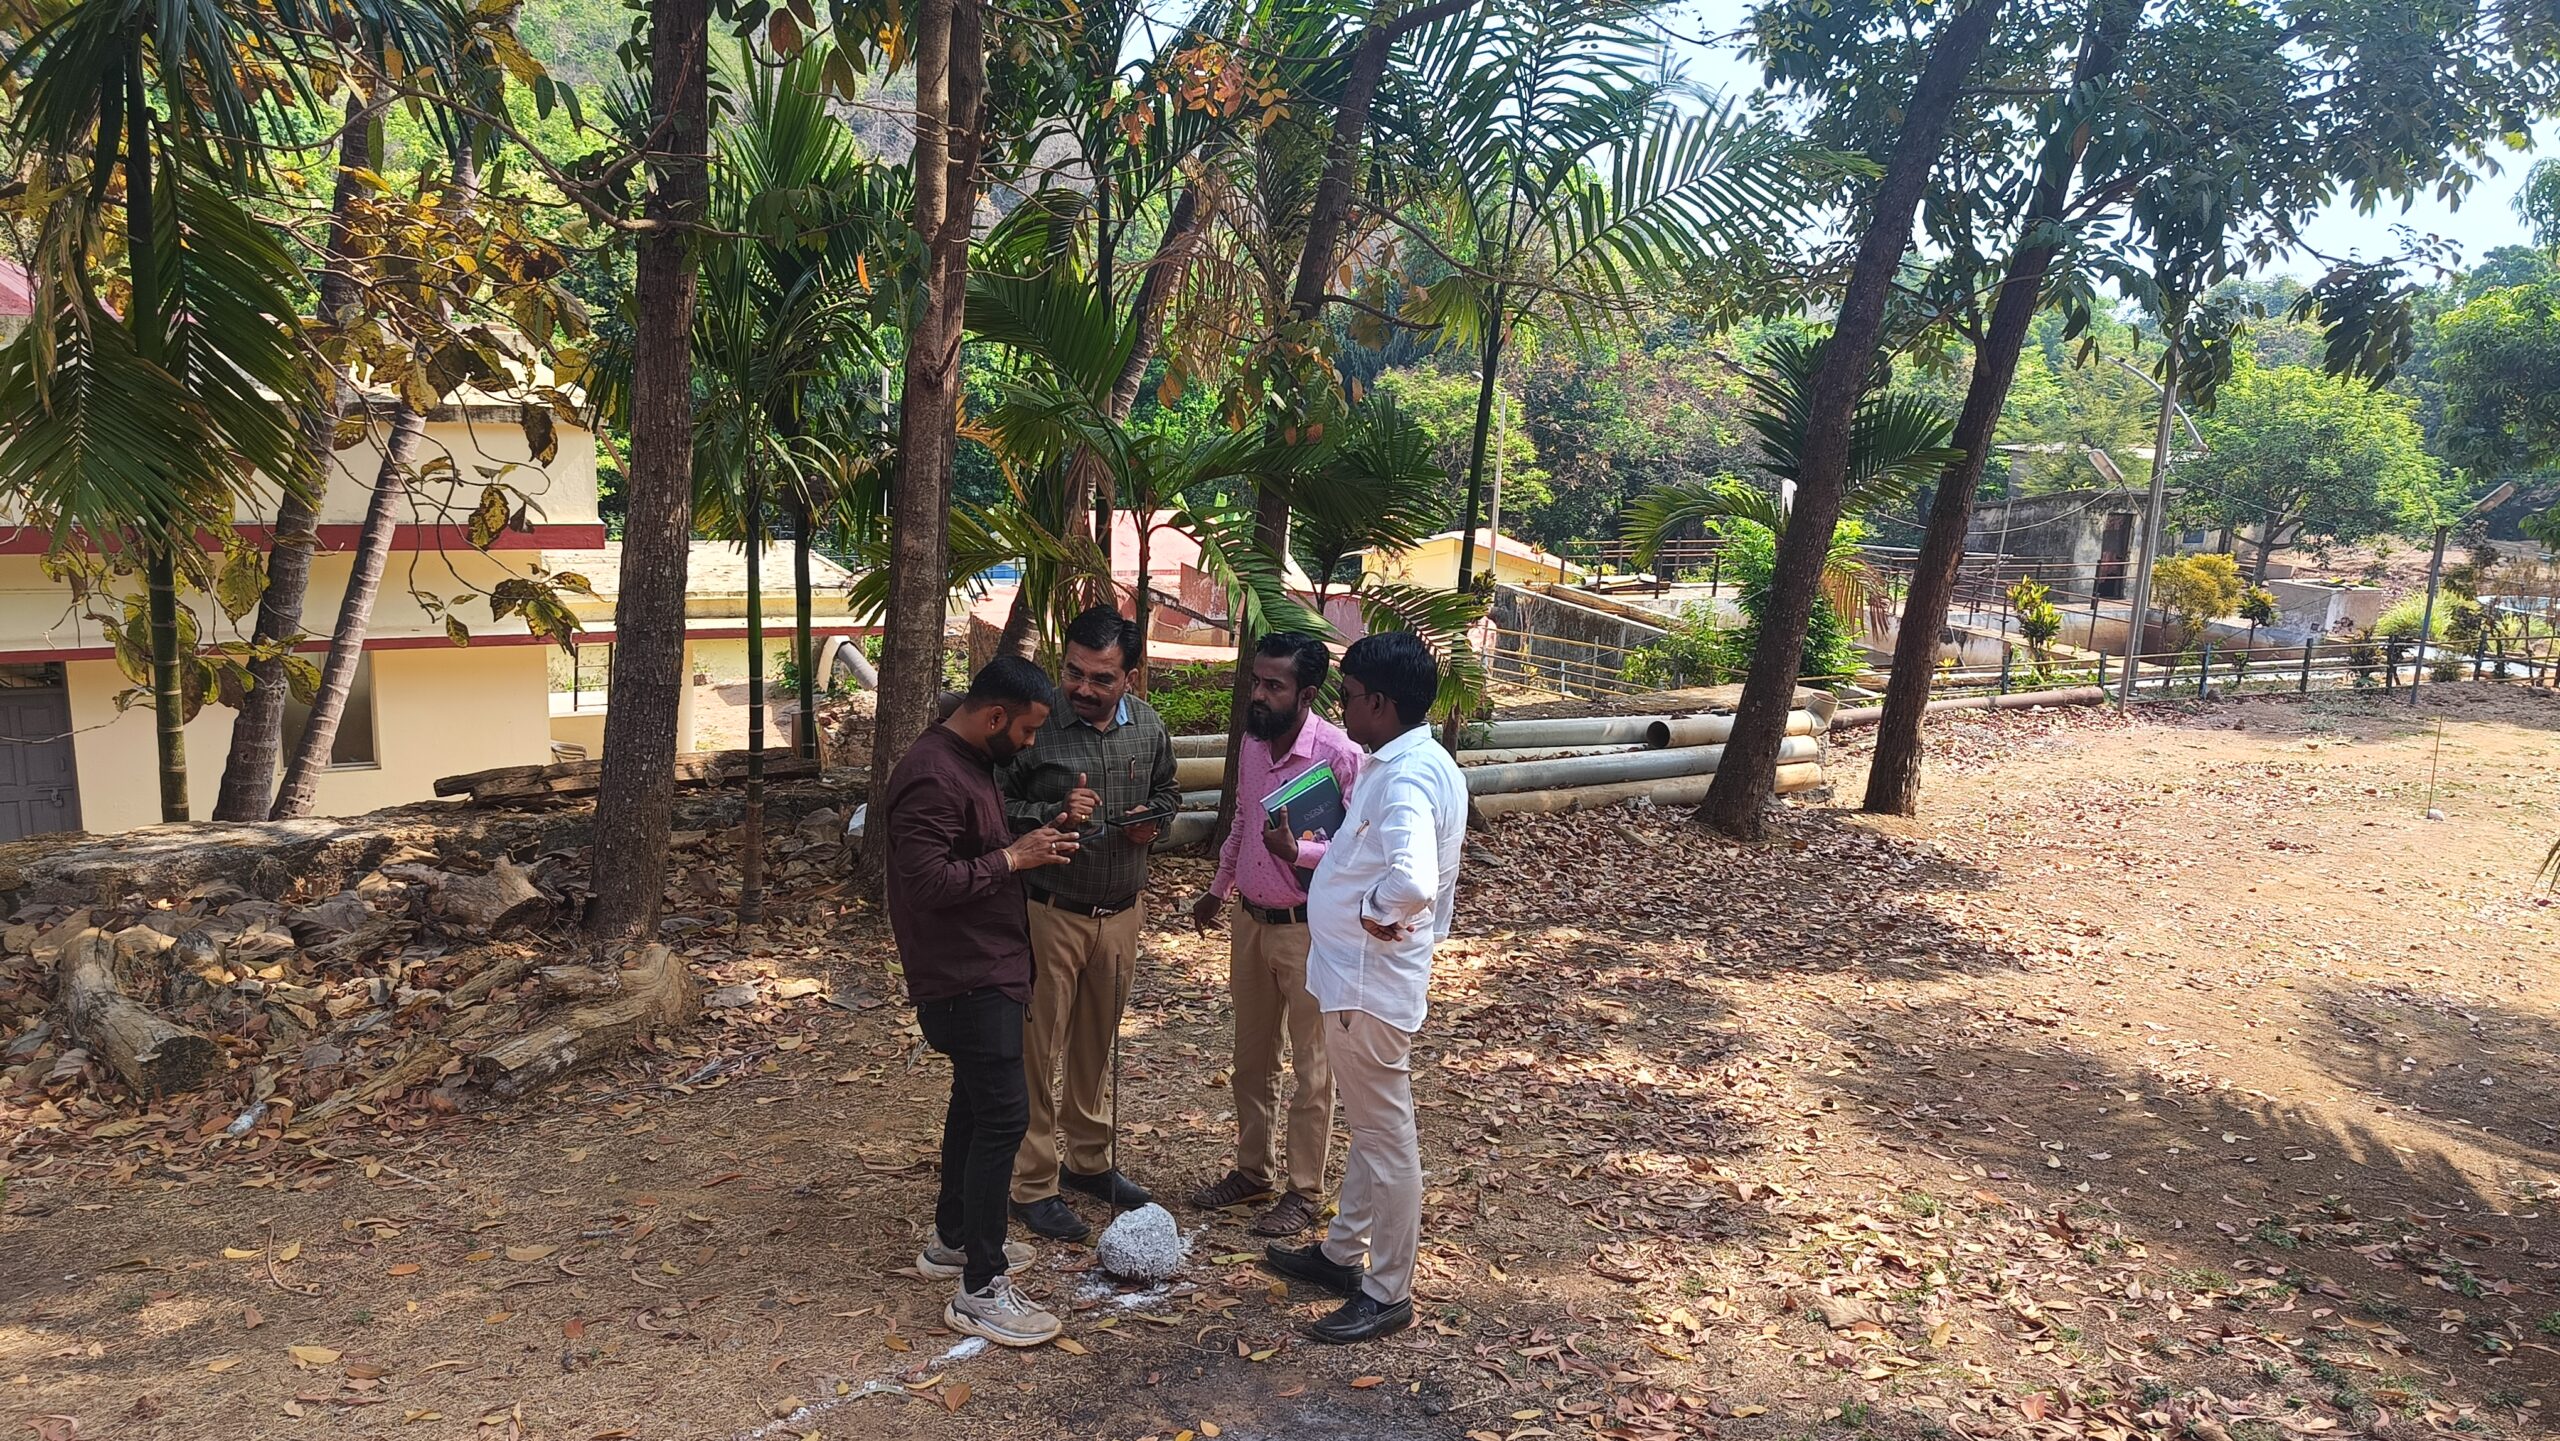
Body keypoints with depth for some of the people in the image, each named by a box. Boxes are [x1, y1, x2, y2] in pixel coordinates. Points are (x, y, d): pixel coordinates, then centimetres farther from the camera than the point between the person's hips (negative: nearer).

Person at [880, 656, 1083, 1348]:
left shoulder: (970, 762, 11)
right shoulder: (931, 777, -22)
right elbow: (928, 880, -28)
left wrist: (1033, 841, 8)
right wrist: (1014, 858, -22)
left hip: (986, 968, 11)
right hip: (963, 978, -11)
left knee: (976, 1102, 20)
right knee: (1003, 1115, -10)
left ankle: (954, 1238, 36)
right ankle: (980, 1290, -3)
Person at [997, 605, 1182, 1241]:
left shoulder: (1148, 727, 0)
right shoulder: (1035, 726, -16)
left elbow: (1167, 789, 16)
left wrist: (1153, 819, -5)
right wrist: (1052, 816, -27)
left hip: (1121, 912, 5)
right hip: (1050, 913, -5)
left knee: (1097, 1043, 19)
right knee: (1039, 1050, 3)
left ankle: (1089, 1159, 36)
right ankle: (1034, 1185, 16)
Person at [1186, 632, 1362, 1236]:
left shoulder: (1339, 755, -21)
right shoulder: (1252, 744, 2)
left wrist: (1295, 850, -34)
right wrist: (1218, 888, 26)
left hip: (1308, 929, -7)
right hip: (1250, 920, 7)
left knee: (1312, 1068, 7)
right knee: (1251, 1057, 19)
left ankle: (1305, 1192, 21)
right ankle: (1253, 1169, 35)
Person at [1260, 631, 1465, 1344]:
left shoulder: (1408, 778, -25)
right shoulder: (1401, 764, 7)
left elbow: (1413, 882, -41)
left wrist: (1370, 909, -24)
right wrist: (1310, 851, 14)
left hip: (1371, 984, -10)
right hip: (1355, 975, 10)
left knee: (1386, 1136, 3)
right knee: (1368, 1126, 22)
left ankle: (1388, 1292, 18)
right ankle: (1342, 1252, 39)